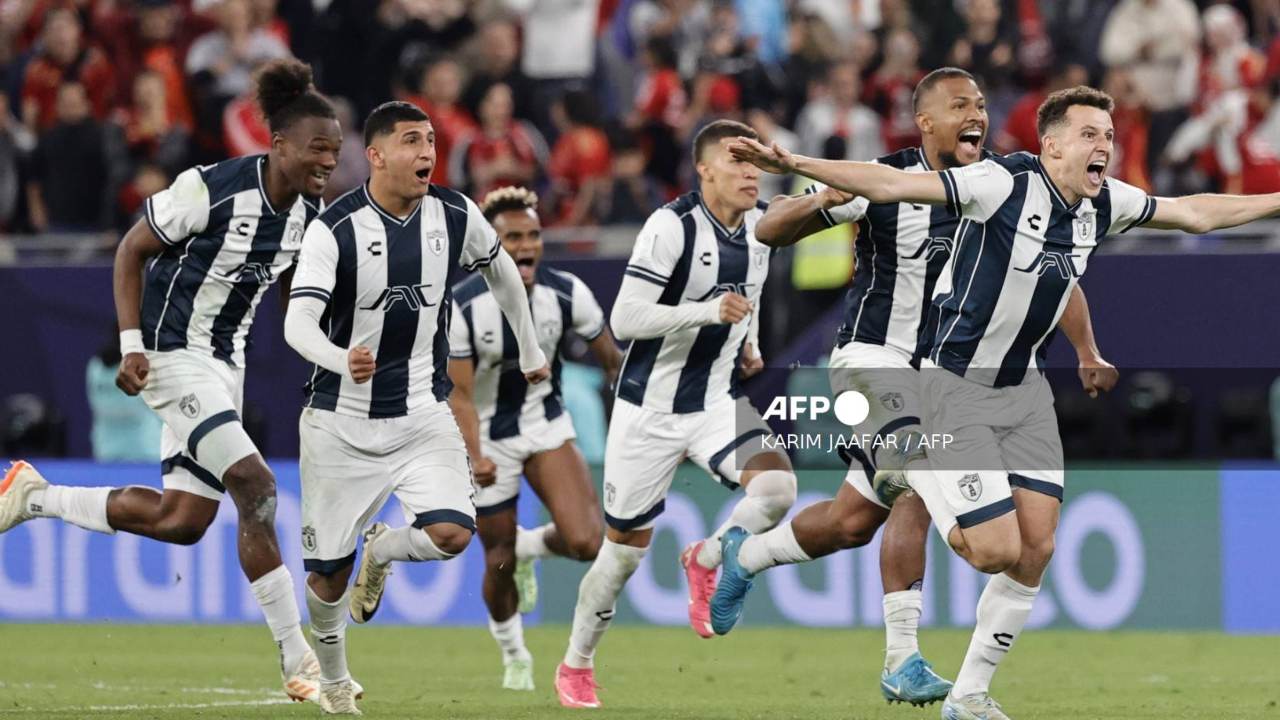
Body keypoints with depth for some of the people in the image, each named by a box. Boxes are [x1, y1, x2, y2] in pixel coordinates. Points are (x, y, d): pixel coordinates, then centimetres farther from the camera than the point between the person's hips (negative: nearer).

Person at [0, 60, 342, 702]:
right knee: (257, 489, -18)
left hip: (224, 364, 8)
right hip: (173, 355, -8)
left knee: (183, 519, 7)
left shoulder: (309, 214, 1)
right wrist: (131, 346, -17)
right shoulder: (211, 189, -20)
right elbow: (131, 251, -11)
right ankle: (298, 661, -14)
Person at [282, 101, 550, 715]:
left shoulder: (455, 215, -4)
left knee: (452, 533, -22)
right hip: (342, 422, -2)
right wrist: (343, 361, -45)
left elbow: (501, 271, 18)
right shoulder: (334, 229, -16)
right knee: (327, 574, 4)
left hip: (422, 416, 2)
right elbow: (298, 325, -25)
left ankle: (381, 551, 13)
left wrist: (529, 350, 26)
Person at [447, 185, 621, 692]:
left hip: (547, 426, 2)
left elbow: (612, 361, 0)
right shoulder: (461, 308, -22)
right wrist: (475, 457, -33)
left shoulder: (567, 294, -15)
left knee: (585, 542, -18)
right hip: (489, 436, -2)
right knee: (498, 560, 5)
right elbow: (460, 394, -19)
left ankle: (530, 547, 18)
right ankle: (514, 658, 34)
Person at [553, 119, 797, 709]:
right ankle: (576, 665, 25)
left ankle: (705, 562, 7)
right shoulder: (671, 226, -18)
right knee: (626, 545, 4)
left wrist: (747, 345, 9)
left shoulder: (759, 226, 3)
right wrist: (709, 311, -30)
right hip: (650, 409, -5)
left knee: (777, 485, -23)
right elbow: (625, 318, -22)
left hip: (716, 404, 5)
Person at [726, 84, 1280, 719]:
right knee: (997, 550, -13)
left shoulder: (1105, 204, -1)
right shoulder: (1005, 183, -22)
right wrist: (795, 164, -38)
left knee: (1036, 548, 1)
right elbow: (892, 186, -28)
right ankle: (914, 470, 17)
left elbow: (1194, 213, 16)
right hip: (954, 386, -7)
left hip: (1024, 387, 7)